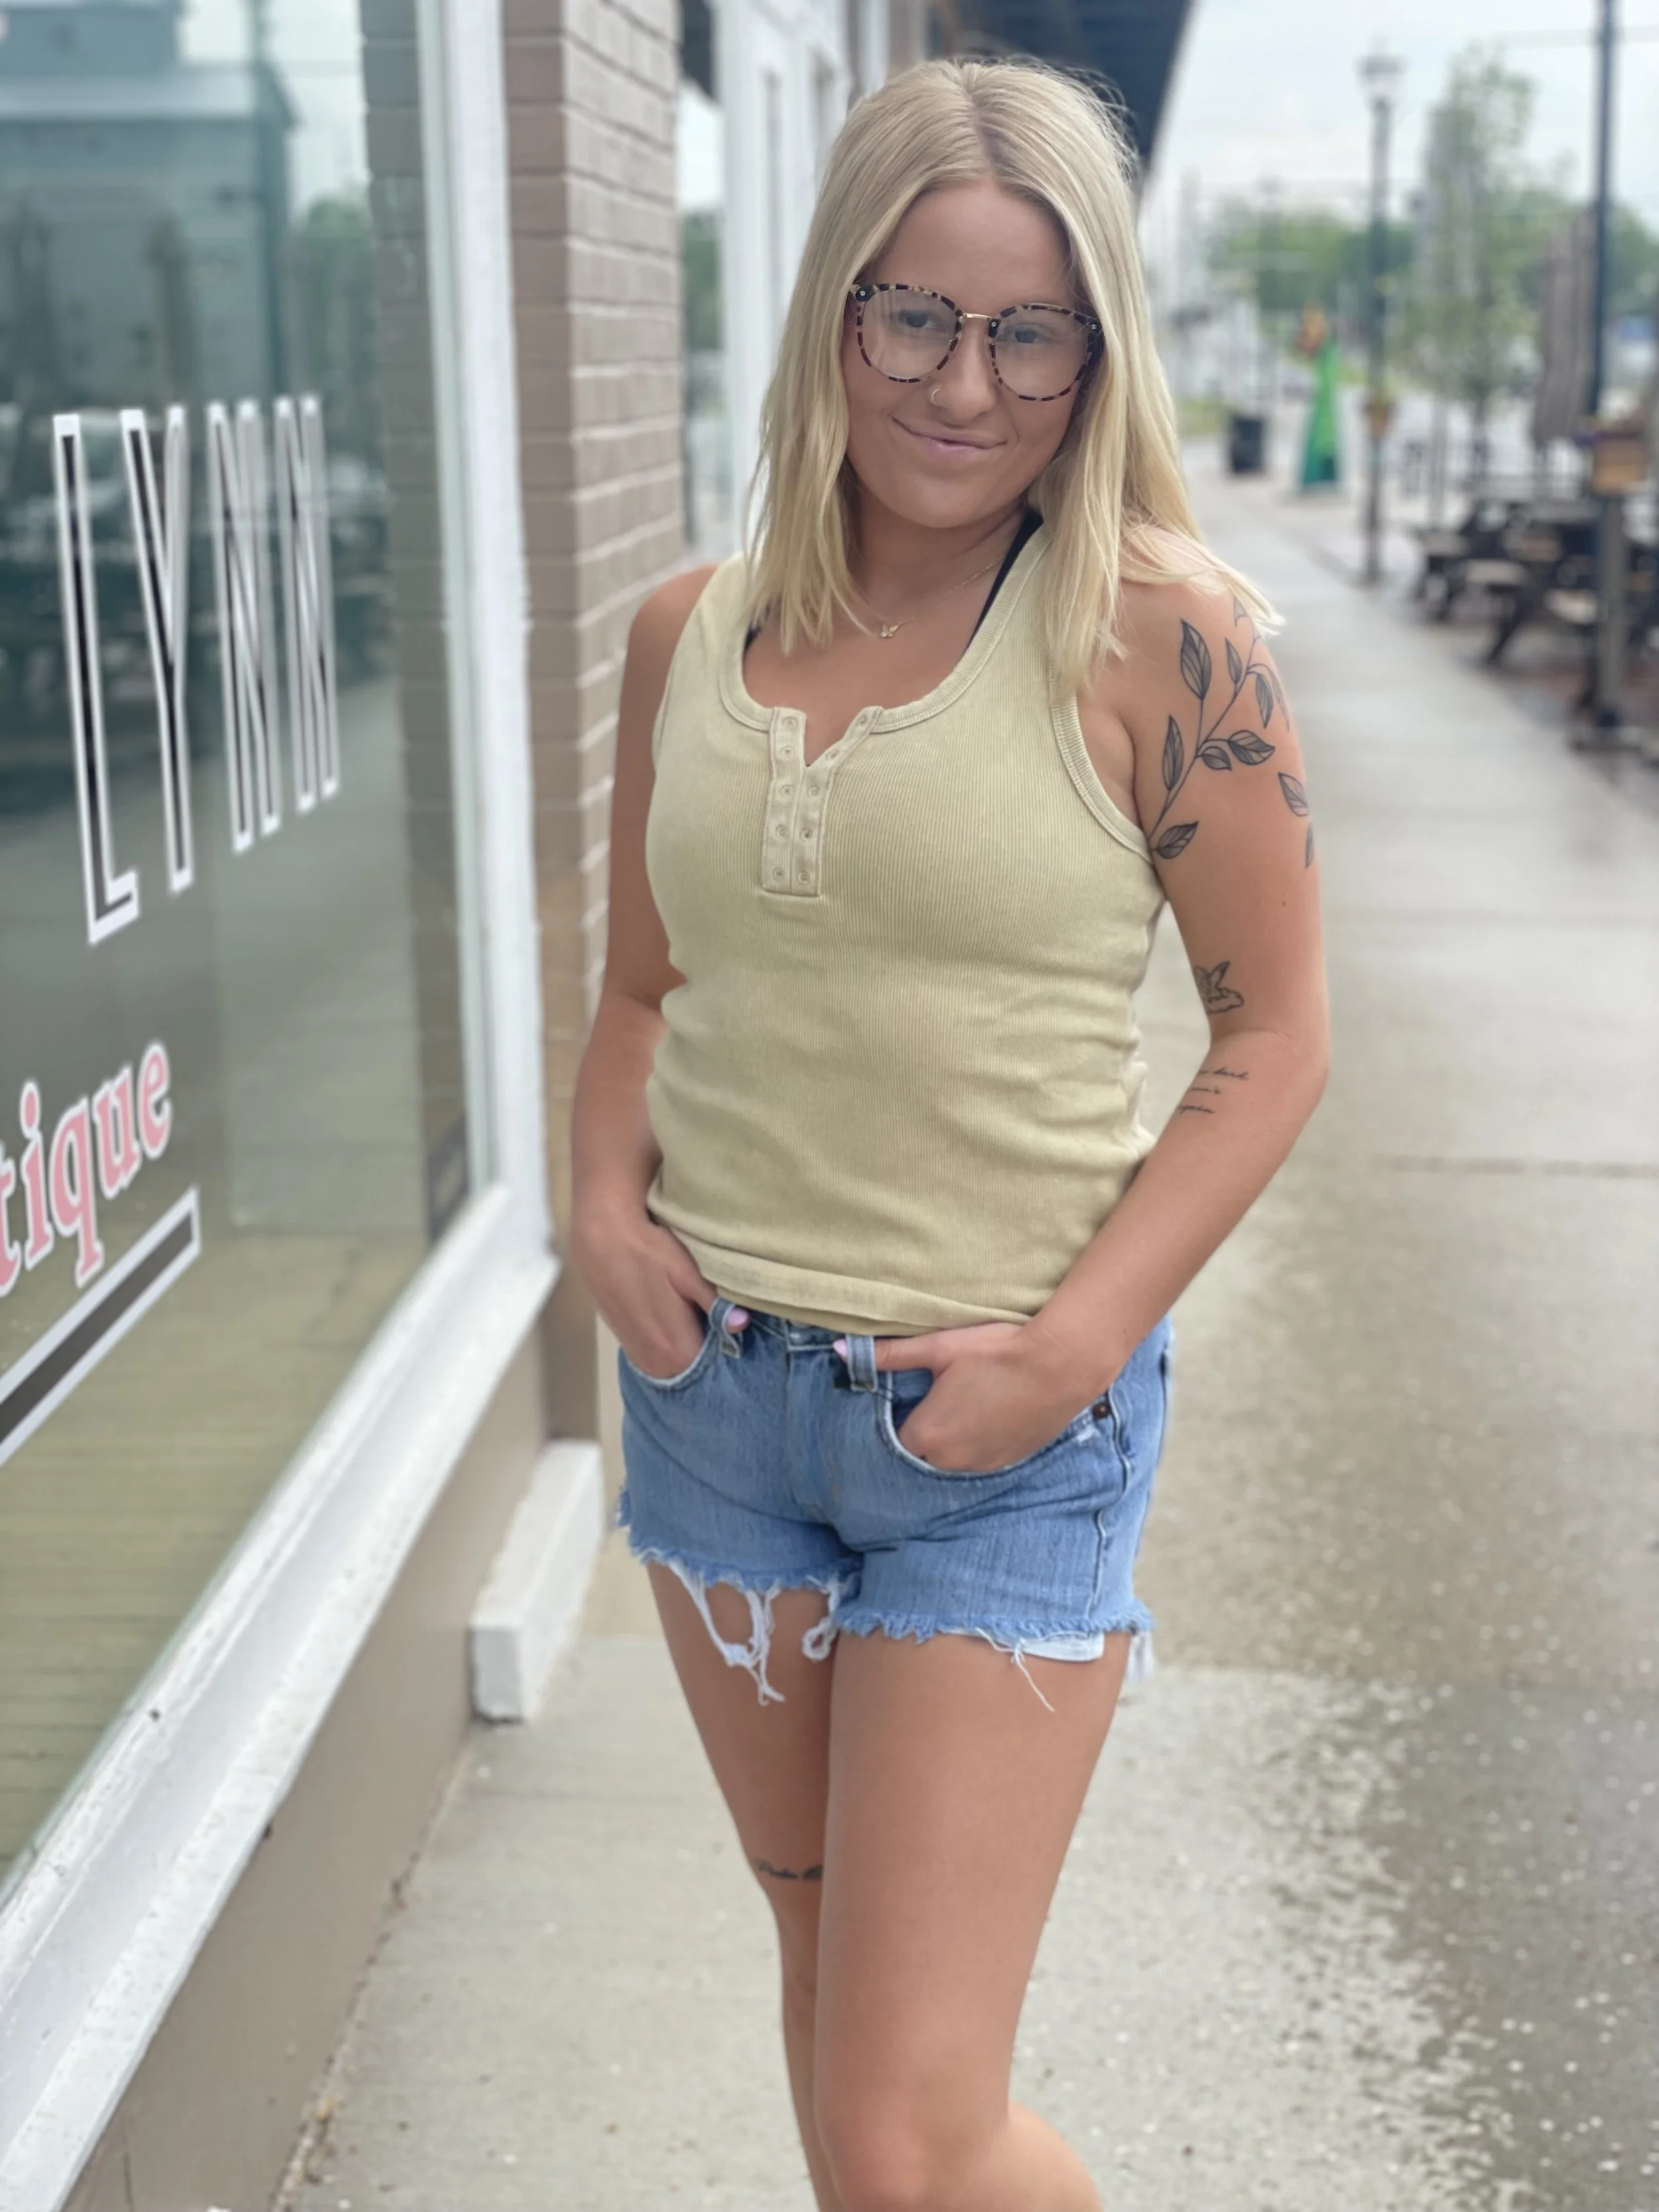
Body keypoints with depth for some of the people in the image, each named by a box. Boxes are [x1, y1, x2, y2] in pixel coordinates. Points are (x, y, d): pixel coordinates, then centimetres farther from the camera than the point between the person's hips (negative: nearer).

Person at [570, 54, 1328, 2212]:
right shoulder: (690, 631, 3)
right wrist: (609, 1209, -4)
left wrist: (1078, 1339, -15)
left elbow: (1275, 1034, -6)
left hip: (1006, 1427, -5)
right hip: (714, 1387, 5)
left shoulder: (1158, 632, -11)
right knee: (819, 1952, 23)